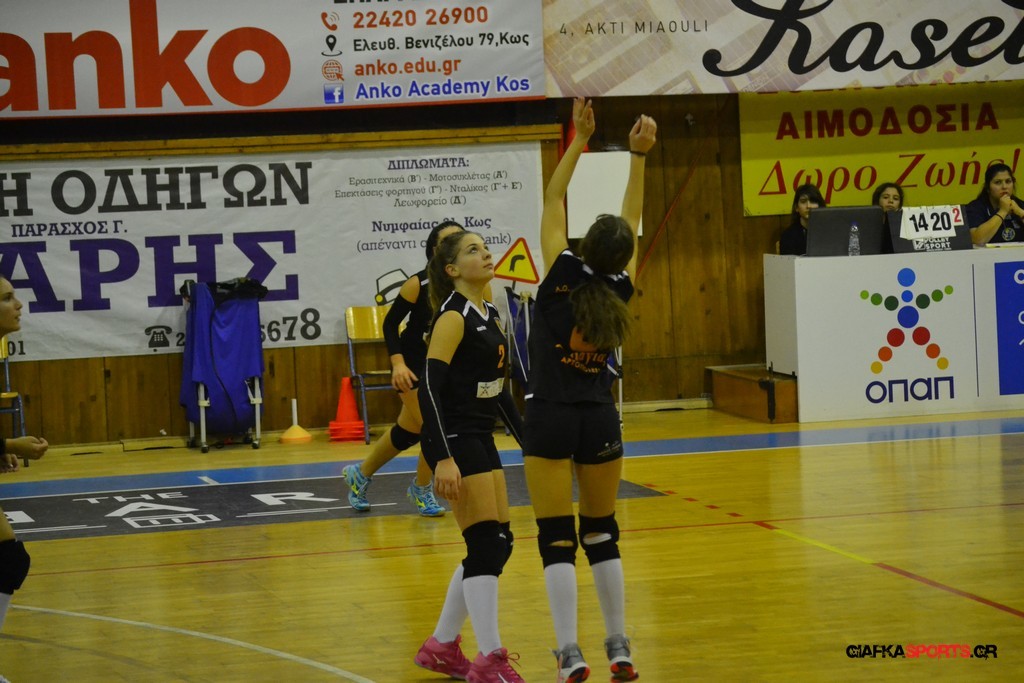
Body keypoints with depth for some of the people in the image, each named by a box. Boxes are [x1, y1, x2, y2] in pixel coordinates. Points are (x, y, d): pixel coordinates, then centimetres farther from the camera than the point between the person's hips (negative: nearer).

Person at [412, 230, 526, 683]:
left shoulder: (490, 315, 13)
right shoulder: (454, 316, -13)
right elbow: (430, 387, -21)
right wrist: (444, 458, -27)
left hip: (481, 440, 9)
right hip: (454, 440, -9)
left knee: (498, 544, 11)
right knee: (486, 545, -10)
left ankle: (441, 646, 22)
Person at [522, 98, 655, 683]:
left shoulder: (562, 276, -11)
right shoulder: (620, 289, -4)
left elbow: (552, 202, -3)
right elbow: (633, 222, 8)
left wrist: (580, 139, 0)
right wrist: (638, 156, 10)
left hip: (550, 420, -3)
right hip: (601, 421, 3)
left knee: (557, 539, -2)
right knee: (603, 535, 14)